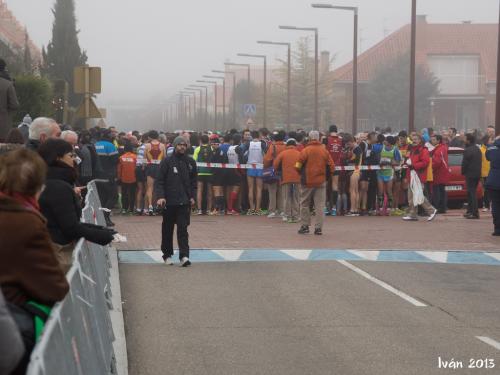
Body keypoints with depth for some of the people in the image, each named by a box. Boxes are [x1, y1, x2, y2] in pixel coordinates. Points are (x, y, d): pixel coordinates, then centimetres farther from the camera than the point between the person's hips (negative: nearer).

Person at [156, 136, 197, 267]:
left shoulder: (191, 162, 9)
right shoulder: (167, 161, -1)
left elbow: (193, 181, 14)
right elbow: (160, 181, -3)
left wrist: (192, 197, 3)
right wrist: (161, 196, -14)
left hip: (184, 202, 1)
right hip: (169, 202, -1)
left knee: (183, 229, -7)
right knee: (167, 229, 9)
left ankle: (184, 256, -11)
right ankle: (167, 255, 20)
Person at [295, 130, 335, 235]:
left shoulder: (306, 150, -8)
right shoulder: (324, 151, 1)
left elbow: (298, 166, -9)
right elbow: (331, 166, 2)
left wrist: (302, 174, 10)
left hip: (307, 181, -2)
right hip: (321, 182, 2)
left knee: (305, 204, 11)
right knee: (320, 205, 5)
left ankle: (305, 226, 12)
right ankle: (318, 228, 1)